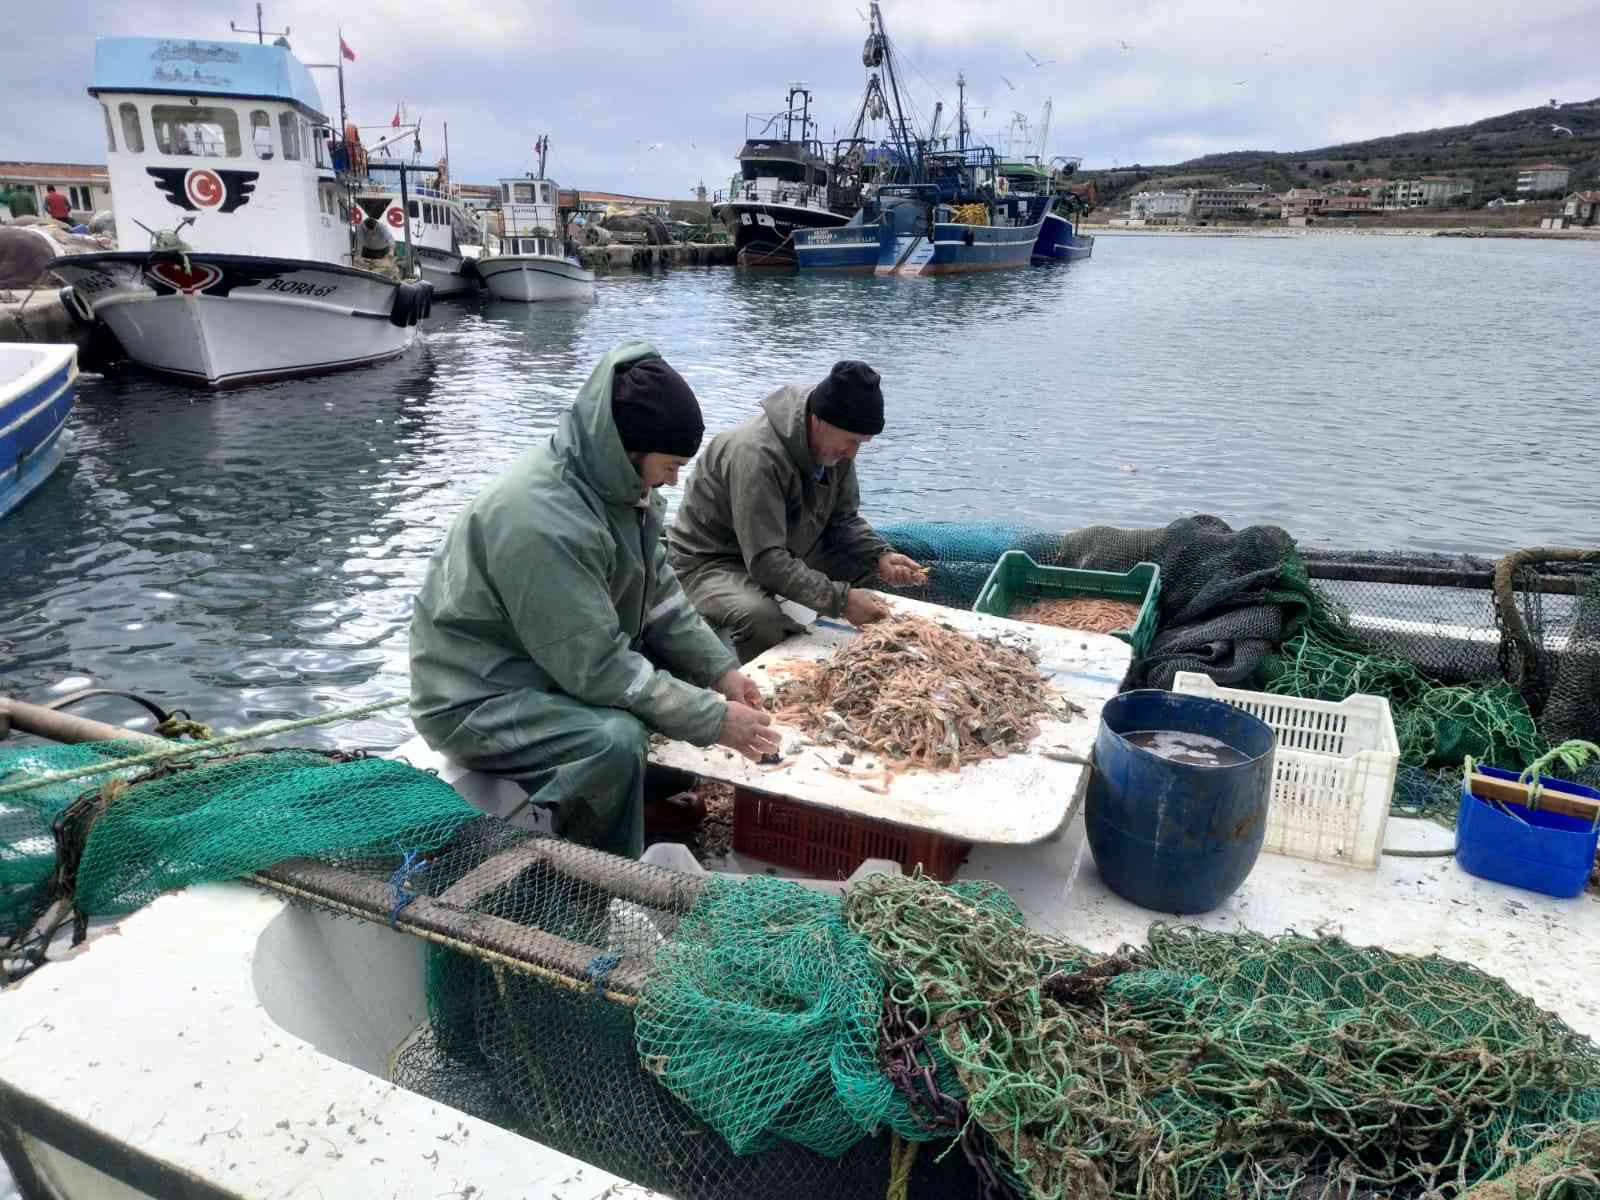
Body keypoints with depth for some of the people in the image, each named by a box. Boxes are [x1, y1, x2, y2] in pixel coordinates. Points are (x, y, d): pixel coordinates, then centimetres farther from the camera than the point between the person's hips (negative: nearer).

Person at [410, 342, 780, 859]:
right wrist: (713, 719, -24)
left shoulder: (619, 481, -3)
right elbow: (597, 665, -29)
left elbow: (658, 593, 5)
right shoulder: (541, 519, -31)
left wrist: (720, 669, -5)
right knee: (615, 739, -33)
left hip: (558, 663, 10)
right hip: (478, 700, -9)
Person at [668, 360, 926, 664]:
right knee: (761, 616, -38)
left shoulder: (836, 446, -6)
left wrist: (881, 556, -15)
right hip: (712, 563, -8)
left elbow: (843, 520, 4)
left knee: (869, 567, -2)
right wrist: (841, 599, -38)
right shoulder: (756, 453, -33)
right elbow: (765, 561, -35)